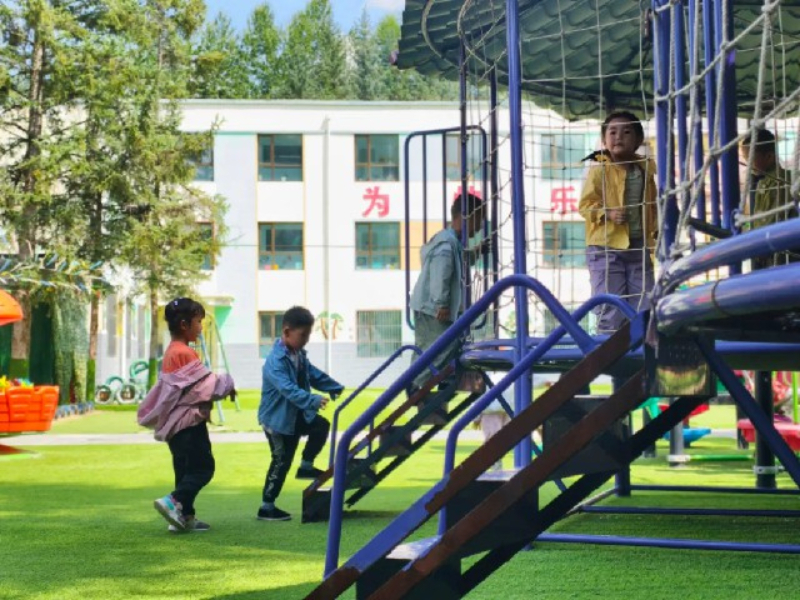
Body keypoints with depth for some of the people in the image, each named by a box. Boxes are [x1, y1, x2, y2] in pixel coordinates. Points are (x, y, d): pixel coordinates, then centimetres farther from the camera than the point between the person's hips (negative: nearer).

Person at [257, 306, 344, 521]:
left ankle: (306, 466, 16)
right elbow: (289, 389, -39)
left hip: (298, 414, 8)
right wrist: (313, 400, -49)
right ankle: (266, 507, 7)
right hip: (277, 418, -8)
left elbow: (314, 374, 16)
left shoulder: (299, 355, 4)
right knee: (282, 461, -3)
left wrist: (337, 389, 13)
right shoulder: (276, 361, -27)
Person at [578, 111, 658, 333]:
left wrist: (656, 228, 6)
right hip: (606, 247, -5)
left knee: (643, 303, 6)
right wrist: (607, 214, -22)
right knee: (610, 303, -3)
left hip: (638, 245, 5)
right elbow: (585, 205, -8)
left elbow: (652, 204, 18)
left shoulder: (645, 168, 10)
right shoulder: (599, 169, -6)